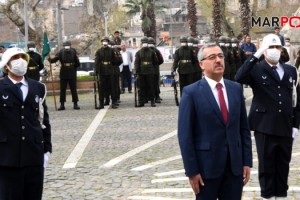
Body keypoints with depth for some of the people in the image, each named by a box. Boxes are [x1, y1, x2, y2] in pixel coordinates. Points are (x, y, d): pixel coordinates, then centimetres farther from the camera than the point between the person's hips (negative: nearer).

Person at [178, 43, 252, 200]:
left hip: (235, 165, 4)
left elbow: (244, 128, 10)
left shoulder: (236, 88, 7)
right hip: (207, 166, -4)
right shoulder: (191, 92, -7)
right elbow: (185, 134, -9)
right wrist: (192, 170, -12)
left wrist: (247, 161, 5)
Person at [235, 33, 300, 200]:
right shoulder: (256, 69, -3)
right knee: (266, 165, 5)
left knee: (283, 165, 12)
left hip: (285, 127, 4)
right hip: (265, 127, -4)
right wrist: (256, 55, -25)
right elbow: (239, 78, -24)